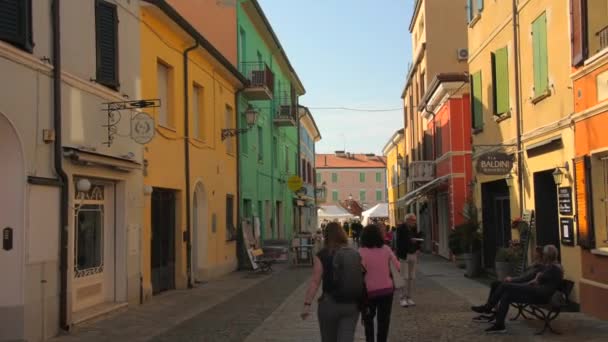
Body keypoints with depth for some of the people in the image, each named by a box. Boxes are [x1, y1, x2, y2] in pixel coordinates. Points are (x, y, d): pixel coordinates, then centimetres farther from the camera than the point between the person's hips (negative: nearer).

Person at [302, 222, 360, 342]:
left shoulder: (322, 255, -6)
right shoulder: (353, 253, 1)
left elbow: (315, 281, -14)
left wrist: (307, 304, -14)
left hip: (329, 303, -2)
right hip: (351, 304, 2)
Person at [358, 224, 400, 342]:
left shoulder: (361, 252, -11)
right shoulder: (386, 249, -3)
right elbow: (397, 266, 0)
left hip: (370, 291, -1)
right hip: (386, 289, 2)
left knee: (368, 319, 20)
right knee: (384, 320, 11)